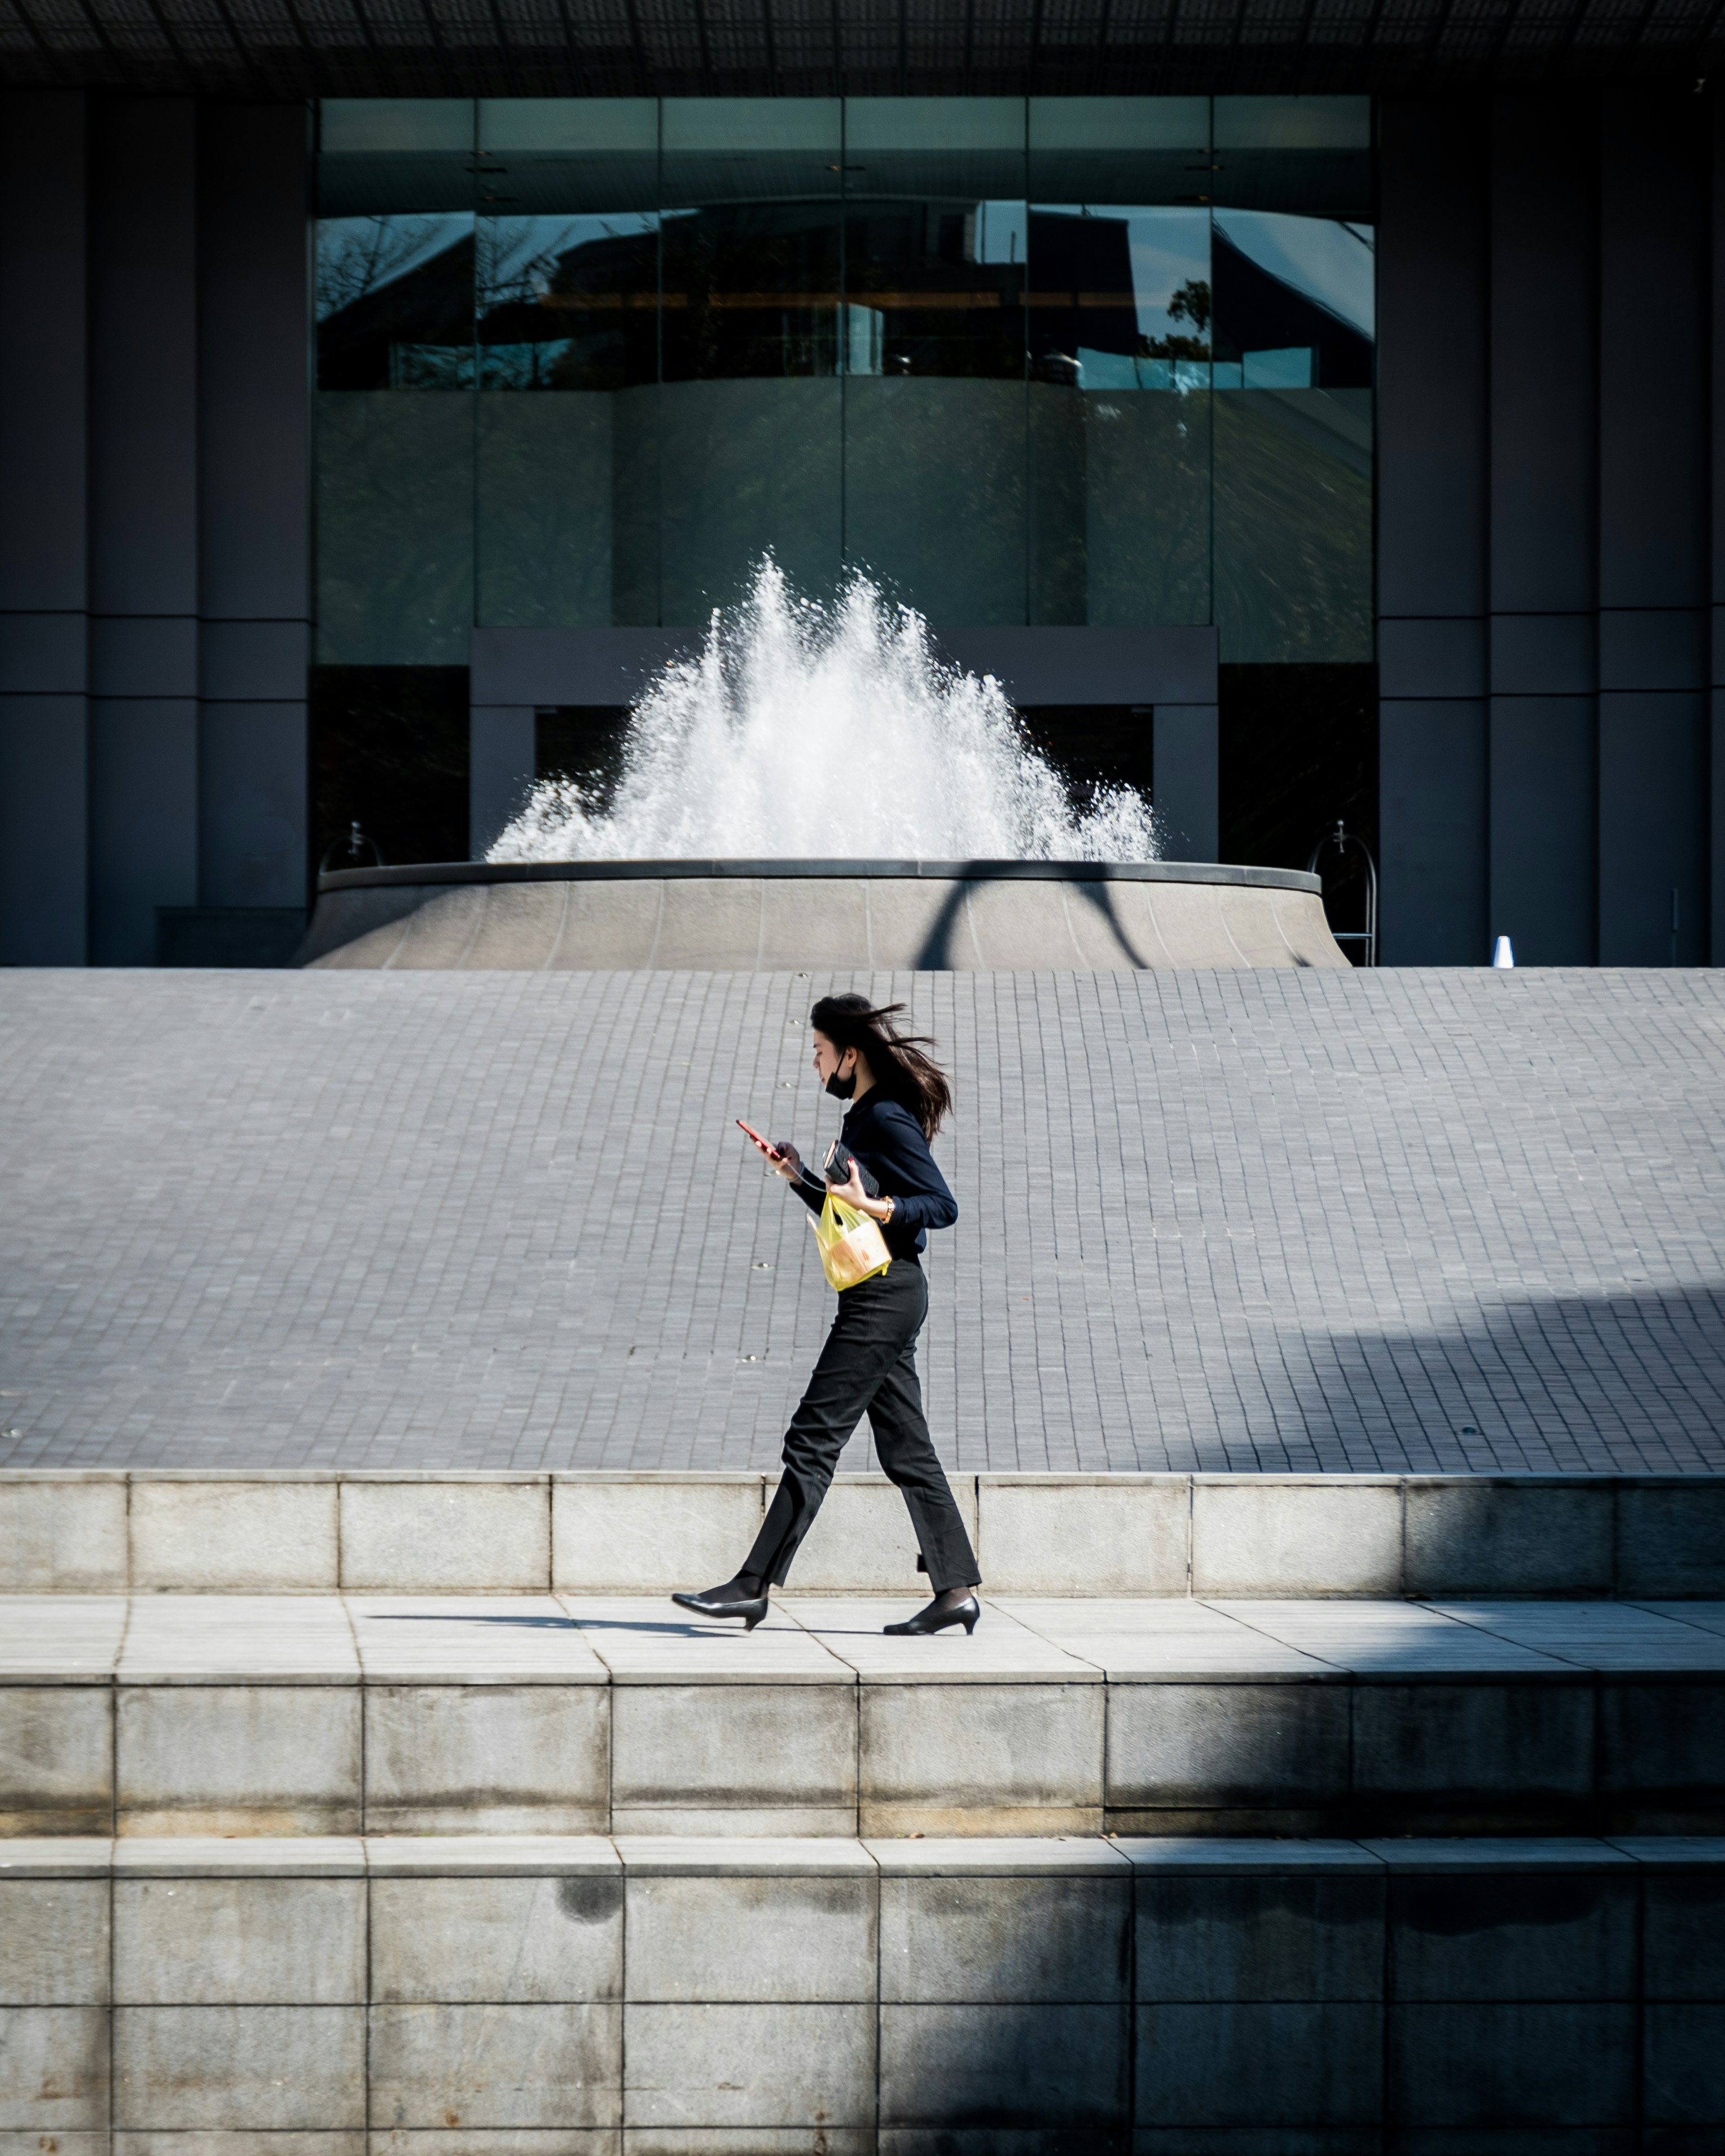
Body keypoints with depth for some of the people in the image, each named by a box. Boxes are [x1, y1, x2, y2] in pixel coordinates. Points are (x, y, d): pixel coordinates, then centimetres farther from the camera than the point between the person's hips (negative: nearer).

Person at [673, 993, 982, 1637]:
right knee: (905, 1448, 9)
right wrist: (799, 1178, 15)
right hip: (881, 1299, 10)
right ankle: (956, 1591, 9)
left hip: (884, 1297, -10)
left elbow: (943, 1206, -16)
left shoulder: (889, 1120, -12)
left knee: (813, 1439, -9)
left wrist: (875, 1205, -28)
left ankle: (755, 1586, -8)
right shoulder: (864, 1118, 17)